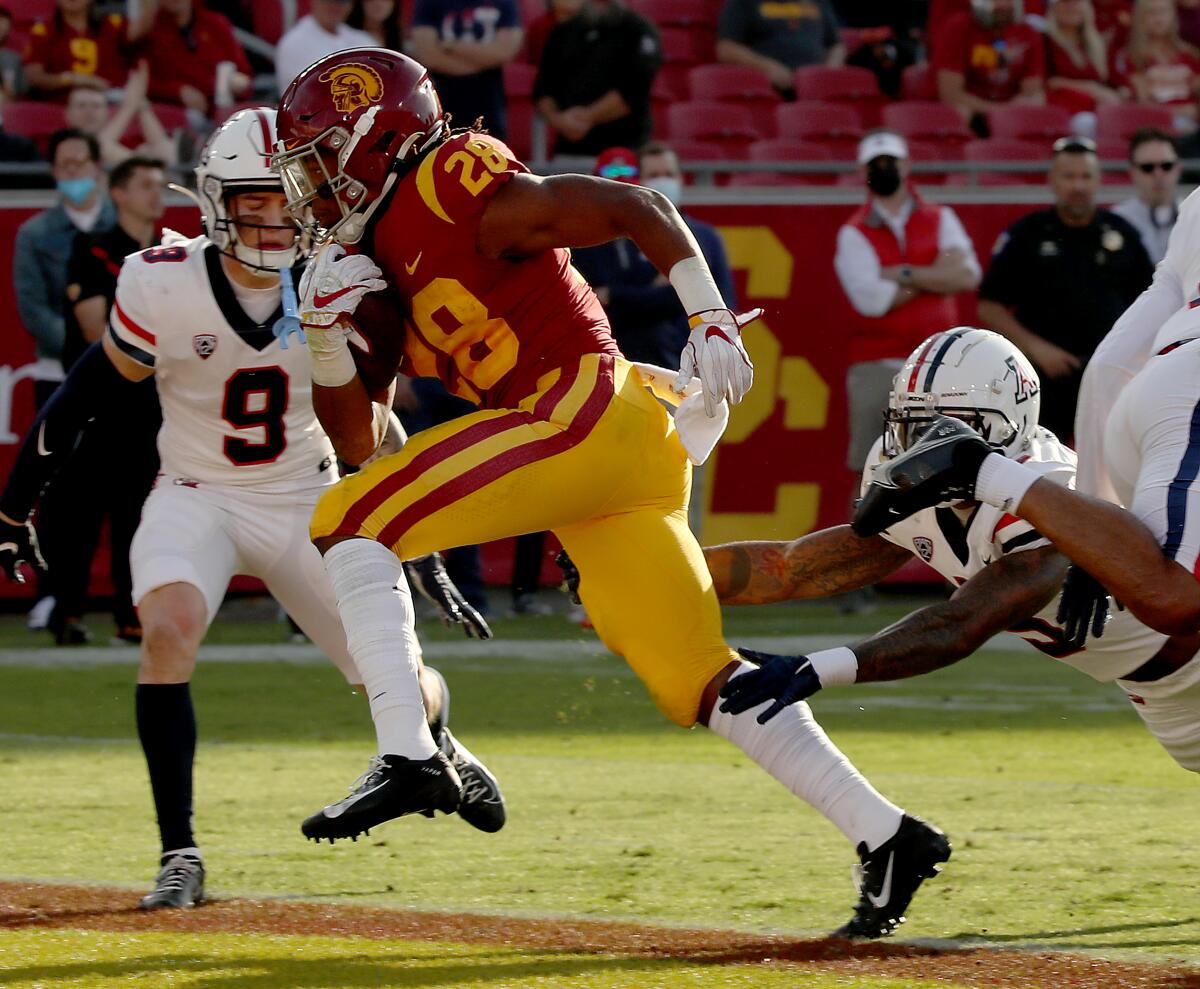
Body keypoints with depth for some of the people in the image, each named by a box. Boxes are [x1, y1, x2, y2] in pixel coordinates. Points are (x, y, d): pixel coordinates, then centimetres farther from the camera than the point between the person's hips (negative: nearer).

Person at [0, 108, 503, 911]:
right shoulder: (165, 288, -19)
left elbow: (371, 431, 2)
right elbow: (83, 400, -5)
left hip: (309, 504, 2)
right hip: (196, 498, -2)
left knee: (402, 687, 3)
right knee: (169, 628, -32)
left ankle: (439, 747, 44)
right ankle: (180, 854, -24)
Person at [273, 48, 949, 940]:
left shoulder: (457, 193, -7)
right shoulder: (371, 261, 19)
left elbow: (639, 207, -9)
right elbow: (353, 439, 21)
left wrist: (712, 325, -16)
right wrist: (328, 331, 5)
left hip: (585, 414, -9)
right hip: (604, 462, 9)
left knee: (351, 524, -12)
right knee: (698, 683, 8)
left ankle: (411, 759, -21)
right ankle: (886, 836, 9)